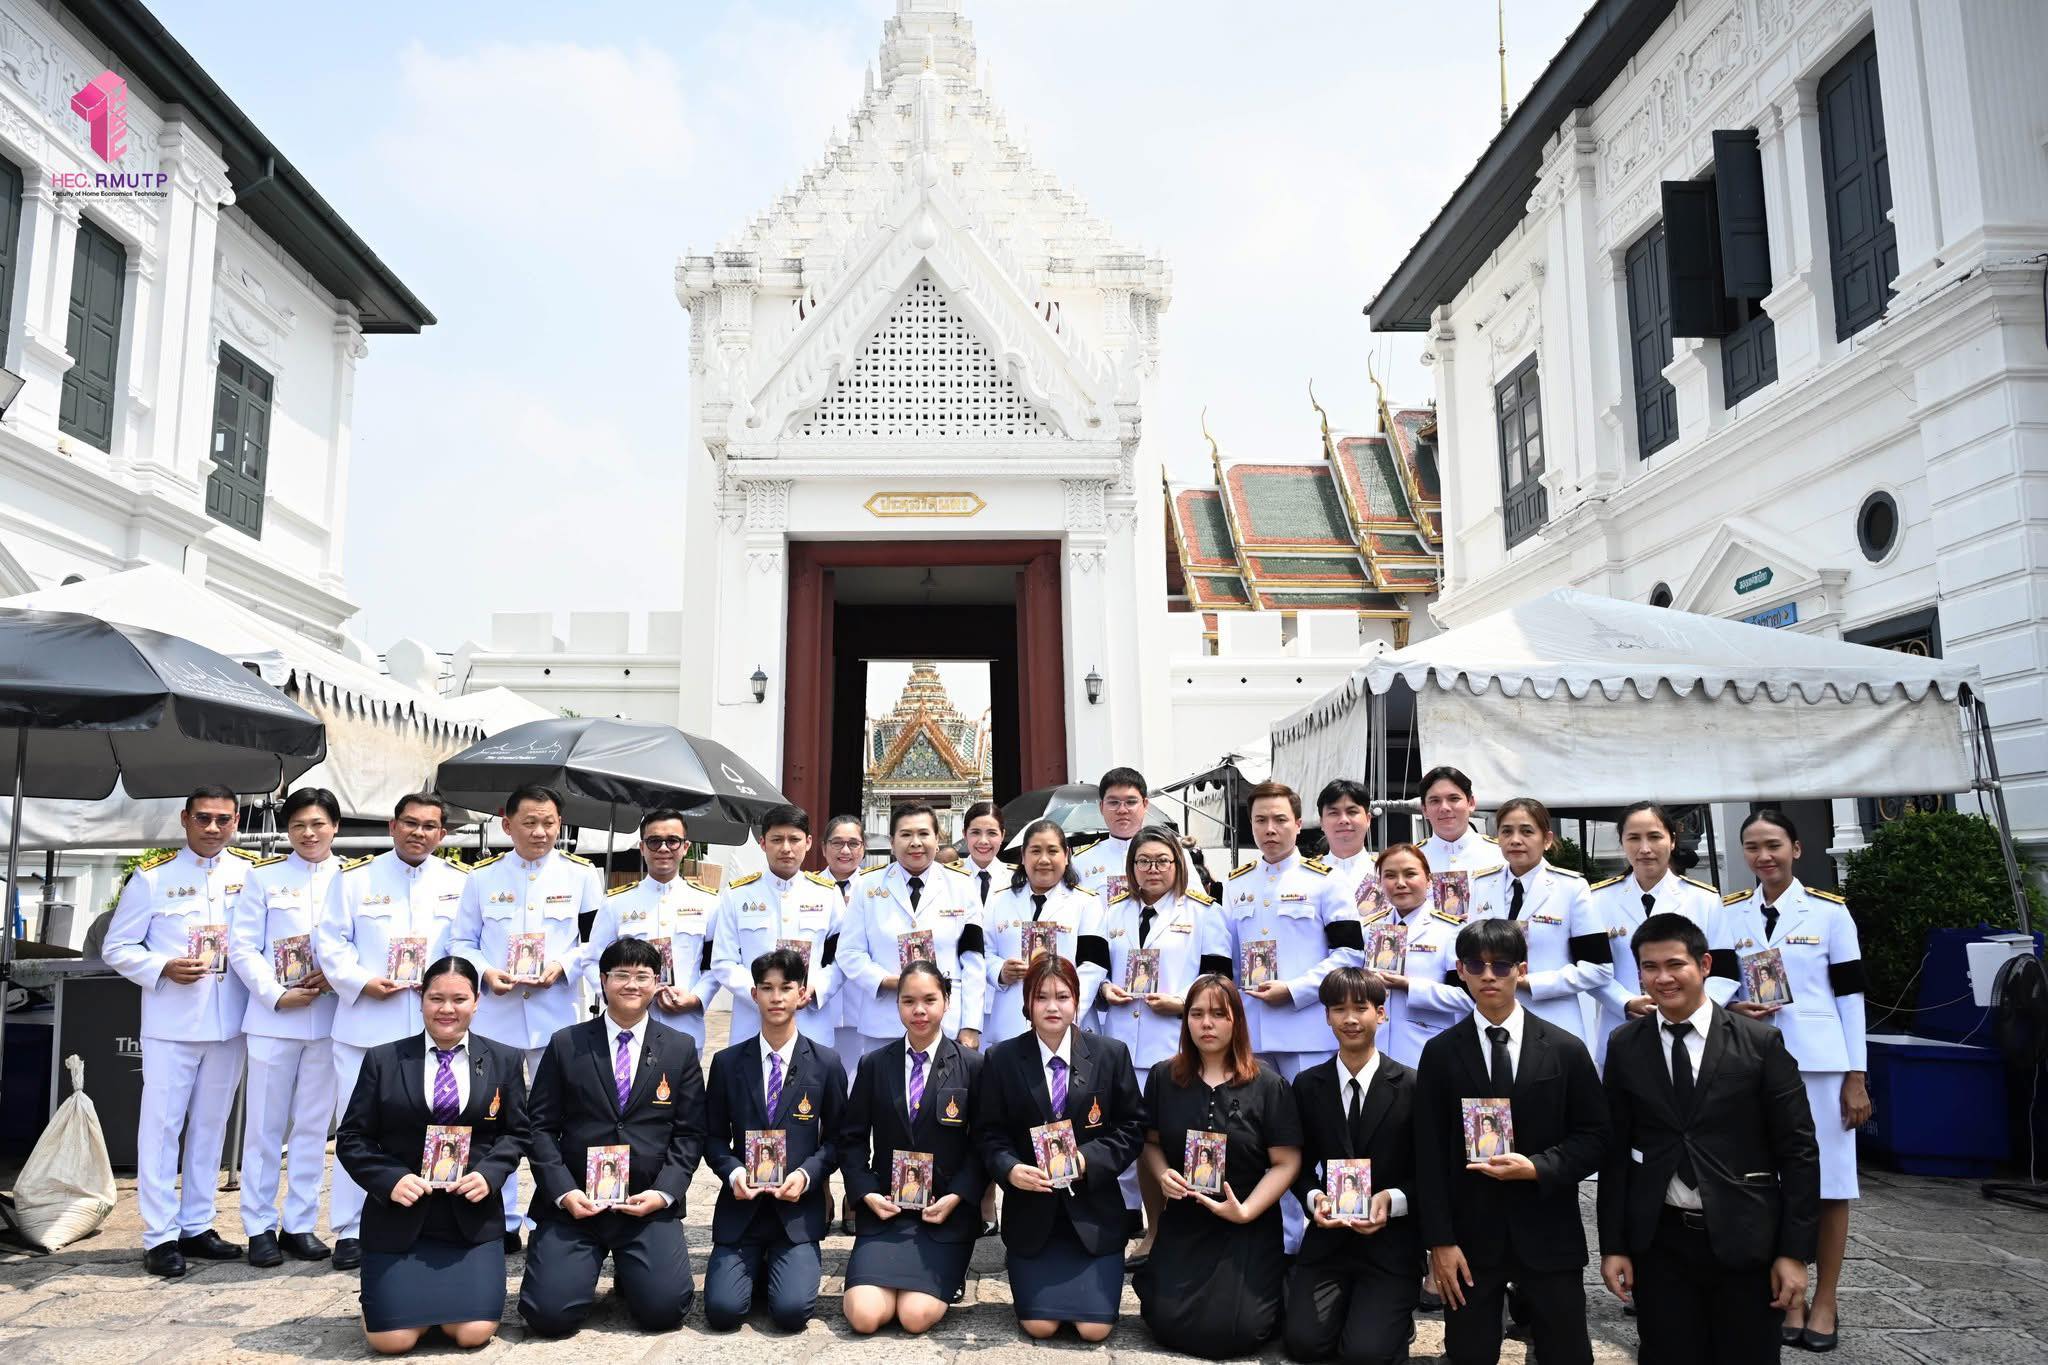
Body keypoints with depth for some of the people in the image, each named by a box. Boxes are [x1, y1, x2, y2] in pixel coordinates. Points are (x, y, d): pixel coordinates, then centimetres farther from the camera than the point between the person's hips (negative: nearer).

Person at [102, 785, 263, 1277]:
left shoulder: (253, 872, 3)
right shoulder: (152, 876, -2)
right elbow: (118, 948, 0)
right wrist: (164, 969, -15)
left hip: (229, 1021, 3)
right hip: (171, 1022, -2)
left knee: (211, 1125, 12)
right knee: (161, 1126, 1)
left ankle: (197, 1226, 23)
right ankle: (160, 1236, 9)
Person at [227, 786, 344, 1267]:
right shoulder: (263, 877, 4)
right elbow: (242, 946, 0)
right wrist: (277, 995, -11)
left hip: (329, 1017, 1)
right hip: (273, 1017, -1)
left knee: (313, 1125, 8)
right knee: (265, 1125, 4)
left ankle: (301, 1224, 17)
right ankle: (261, 1226, 14)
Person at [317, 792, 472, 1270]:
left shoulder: (460, 882, 7)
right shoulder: (356, 877, 5)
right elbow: (329, 942, 3)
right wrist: (361, 982, -11)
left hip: (434, 1027, 1)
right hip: (365, 1023, -1)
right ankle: (350, 1231, 14)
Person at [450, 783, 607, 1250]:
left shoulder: (581, 874, 2)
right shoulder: (482, 876, 6)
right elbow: (461, 940, 7)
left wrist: (563, 966, -14)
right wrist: (485, 971, -11)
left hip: (557, 1015, -1)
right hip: (493, 1015, 1)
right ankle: (501, 1221, 21)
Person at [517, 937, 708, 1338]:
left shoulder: (681, 1048, 7)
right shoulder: (566, 1045, 5)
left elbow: (689, 1133, 4)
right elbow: (541, 1125, 3)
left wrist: (663, 1192, -10)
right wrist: (563, 1191, -10)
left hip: (649, 1203, 0)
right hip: (574, 1201, 0)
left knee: (664, 1308, -16)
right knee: (550, 1313, -15)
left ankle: (629, 1273, 19)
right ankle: (585, 1266, 19)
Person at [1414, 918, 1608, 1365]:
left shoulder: (1566, 1050, 2)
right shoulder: (1440, 1053, 1)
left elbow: (1593, 1137, 2)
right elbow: (1429, 1155, -1)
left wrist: (1536, 1168, -15)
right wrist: (1440, 1241, -6)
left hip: (1547, 1235, 0)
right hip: (1469, 1235, 0)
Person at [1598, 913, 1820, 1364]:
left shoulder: (1761, 1042, -4)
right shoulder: (1624, 1048, 2)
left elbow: (1798, 1151, -2)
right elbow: (1615, 1152, 3)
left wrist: (1795, 1251, -5)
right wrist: (1612, 1246, 1)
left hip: (1744, 1242, -1)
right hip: (1658, 1242, 1)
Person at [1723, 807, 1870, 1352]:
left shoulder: (1829, 912, -1)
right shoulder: (1730, 913, 6)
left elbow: (1850, 995, -1)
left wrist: (1856, 1077, -4)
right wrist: (1732, 1007, -11)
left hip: (1821, 1061, -2)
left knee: (1828, 1179, 4)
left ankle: (1825, 1301, 17)